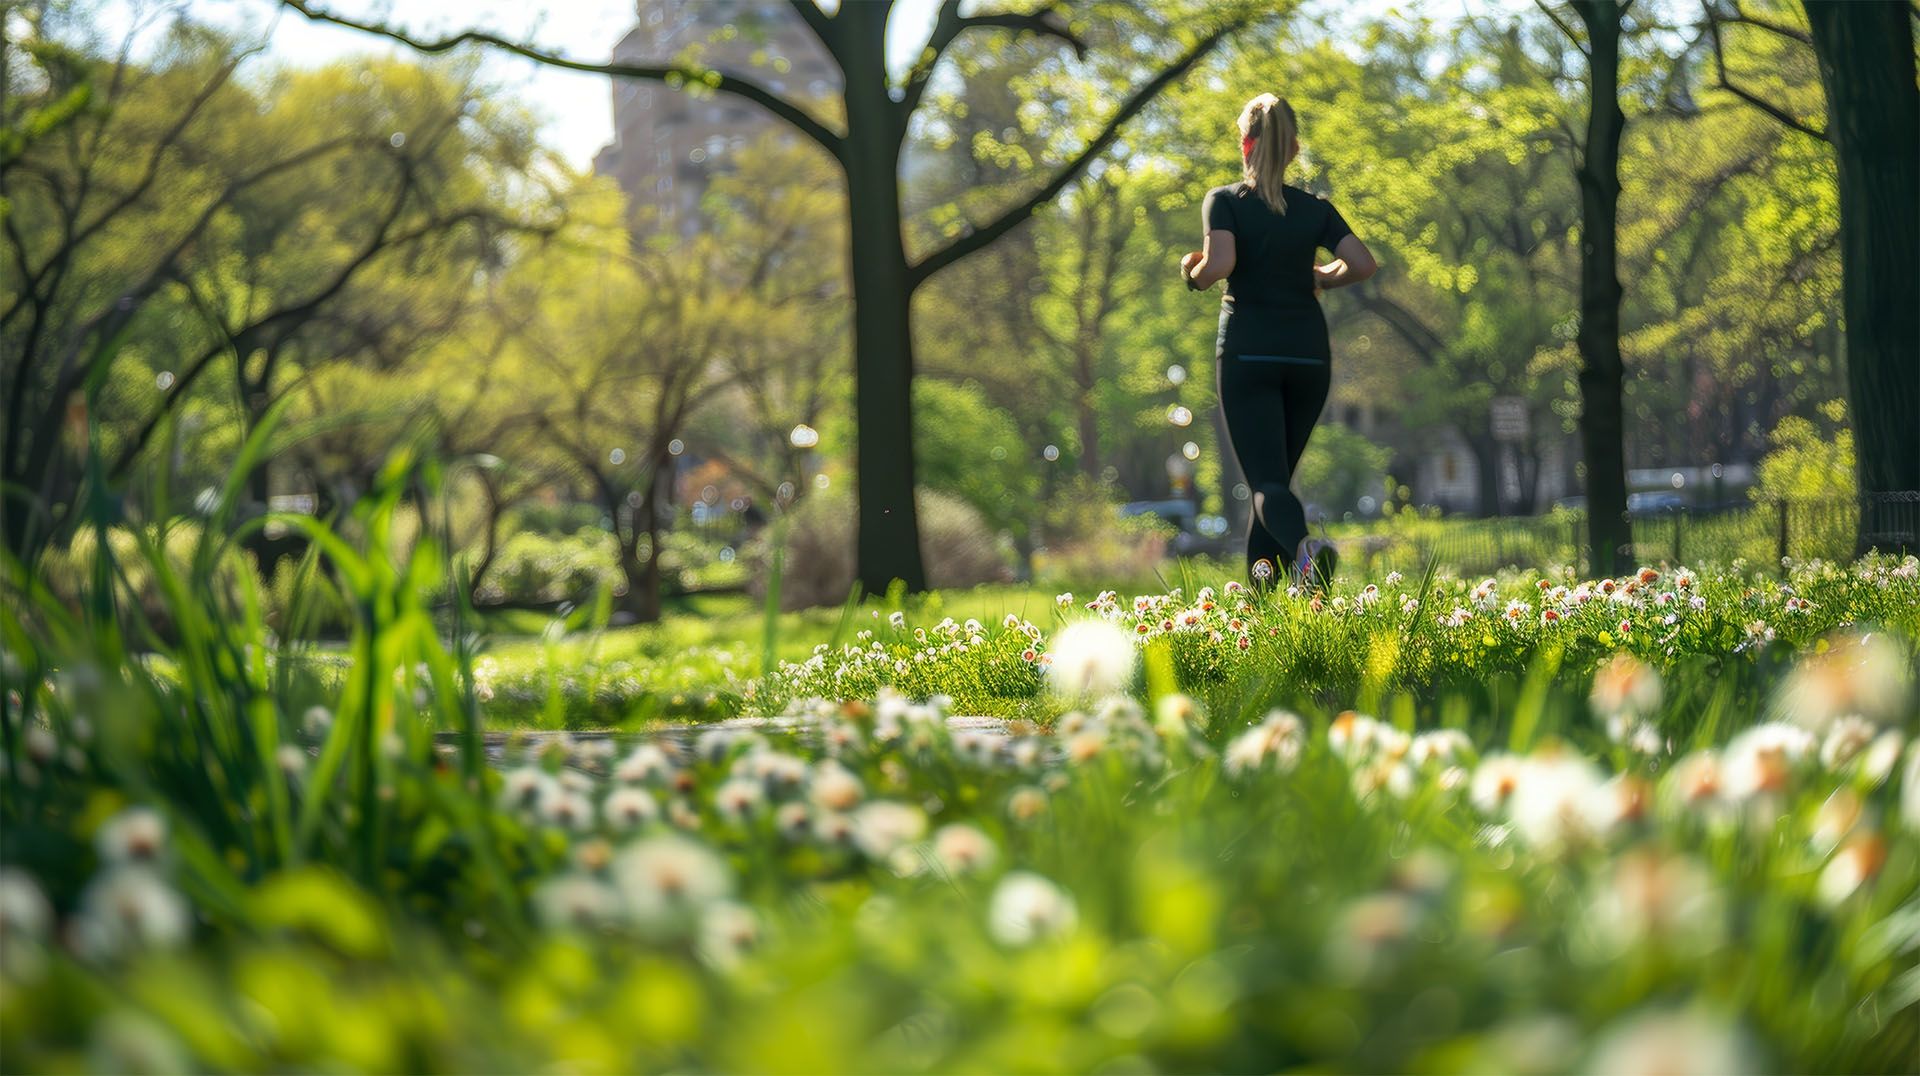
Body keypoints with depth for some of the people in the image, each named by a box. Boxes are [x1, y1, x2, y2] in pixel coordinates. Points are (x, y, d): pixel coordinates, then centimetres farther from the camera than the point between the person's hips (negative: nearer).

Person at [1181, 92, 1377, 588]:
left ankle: (1305, 546, -38)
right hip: (1309, 355, 3)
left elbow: (1219, 263, -18)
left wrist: (1193, 273, 3)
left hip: (1247, 353, -3)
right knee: (1277, 473, 17)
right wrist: (1322, 277, 14)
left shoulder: (1224, 201, -2)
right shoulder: (1315, 209, 6)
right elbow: (1364, 263, -4)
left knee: (1267, 482, -8)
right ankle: (1261, 584, 15)